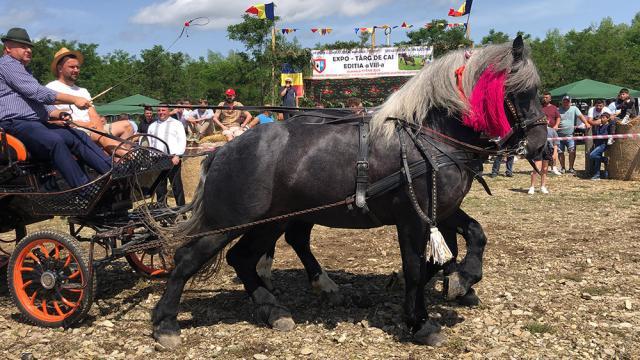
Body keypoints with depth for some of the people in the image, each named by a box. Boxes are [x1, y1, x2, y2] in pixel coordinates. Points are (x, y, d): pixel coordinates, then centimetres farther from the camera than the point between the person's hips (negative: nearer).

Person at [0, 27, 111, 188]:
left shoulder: (22, 70, 32)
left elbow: (40, 102, 28)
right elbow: (37, 92, -12)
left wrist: (57, 113, 7)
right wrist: (74, 99, -11)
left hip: (36, 123, 10)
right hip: (16, 123, -10)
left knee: (79, 136, -10)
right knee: (55, 142, -35)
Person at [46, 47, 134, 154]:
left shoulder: (82, 91, 28)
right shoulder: (51, 89, 7)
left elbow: (94, 115, 16)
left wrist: (99, 128, -10)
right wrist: (84, 124, -15)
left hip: (91, 129, 7)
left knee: (126, 126, -12)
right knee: (102, 137, -36)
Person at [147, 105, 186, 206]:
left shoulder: (176, 124, 8)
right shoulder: (152, 126, 21)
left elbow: (182, 141, -1)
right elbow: (149, 144, 22)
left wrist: (177, 155, -13)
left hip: (173, 159, -4)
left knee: (177, 186, -4)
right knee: (159, 188, 4)